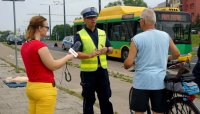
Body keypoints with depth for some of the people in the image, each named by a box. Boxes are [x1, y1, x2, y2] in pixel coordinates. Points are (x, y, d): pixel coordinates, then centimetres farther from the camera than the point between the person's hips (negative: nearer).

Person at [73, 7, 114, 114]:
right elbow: (76, 54, -12)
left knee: (105, 98, 11)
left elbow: (111, 49, 14)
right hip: (88, 72, -4)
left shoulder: (102, 33, 11)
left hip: (102, 70, 4)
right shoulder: (80, 35, -4)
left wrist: (106, 49, -9)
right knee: (89, 99, 6)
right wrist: (89, 55, -28)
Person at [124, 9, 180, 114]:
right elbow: (176, 54, 14)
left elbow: (129, 63, -13)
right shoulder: (165, 36, 2)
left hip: (142, 81, -3)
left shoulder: (137, 38, -10)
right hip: (160, 81, 3)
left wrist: (125, 65, 10)